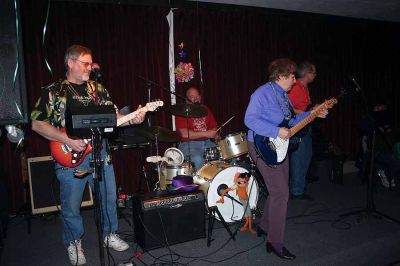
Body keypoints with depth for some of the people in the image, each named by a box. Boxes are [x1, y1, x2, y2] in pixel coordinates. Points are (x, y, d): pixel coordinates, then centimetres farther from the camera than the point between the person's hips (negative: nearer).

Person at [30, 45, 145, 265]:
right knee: (71, 206, 7)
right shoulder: (53, 91, -3)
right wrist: (67, 139, -17)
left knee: (109, 197, 13)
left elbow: (113, 116, 9)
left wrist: (131, 119, -11)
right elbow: (37, 123, -7)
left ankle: (110, 234, 35)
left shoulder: (97, 88, 10)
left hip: (100, 153, 4)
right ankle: (73, 243, 31)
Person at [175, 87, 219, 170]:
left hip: (207, 142, 6)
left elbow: (213, 127, 19)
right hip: (188, 144, -5)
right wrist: (206, 133, -17)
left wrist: (216, 136, -4)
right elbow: (184, 134, -15)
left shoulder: (205, 110, 16)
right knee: (198, 159, -35)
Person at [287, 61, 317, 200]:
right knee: (299, 160, -2)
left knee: (306, 156, 18)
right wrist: (306, 114, -24)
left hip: (305, 127, 11)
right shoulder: (295, 88, -19)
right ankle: (297, 192, 10)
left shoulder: (305, 87, 13)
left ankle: (298, 185, 32)